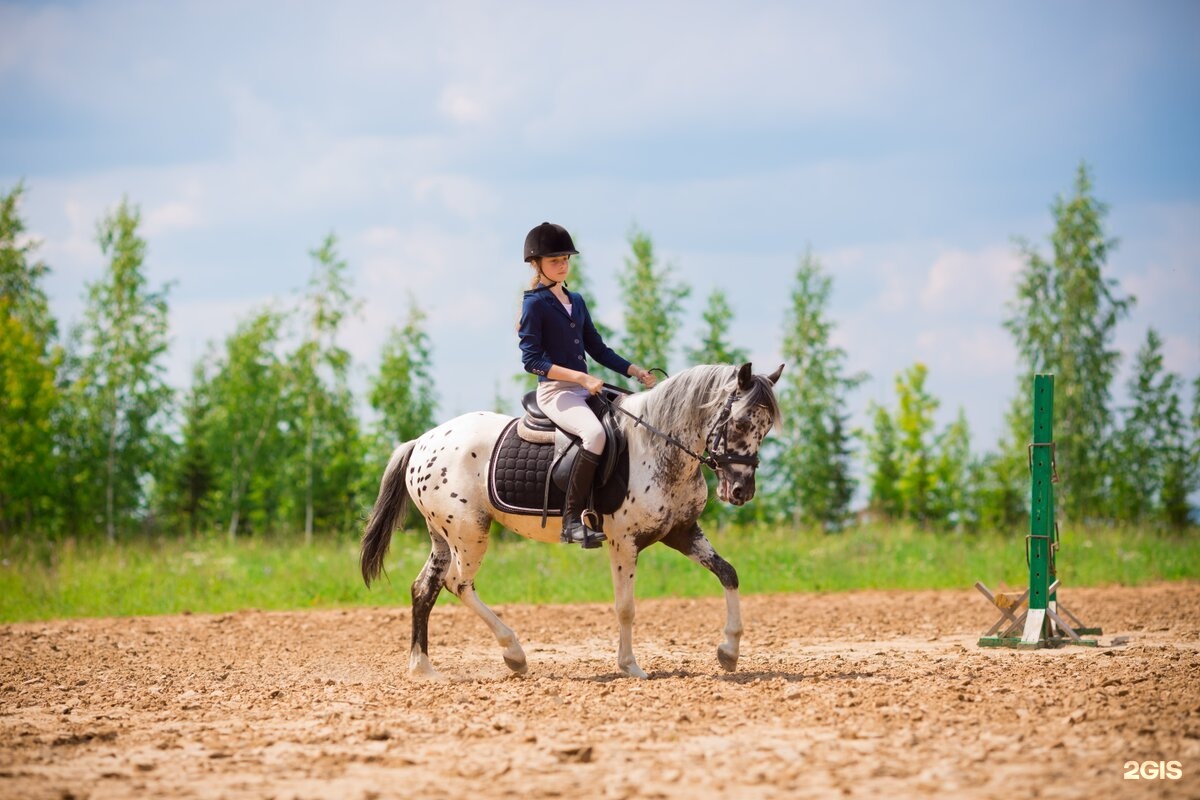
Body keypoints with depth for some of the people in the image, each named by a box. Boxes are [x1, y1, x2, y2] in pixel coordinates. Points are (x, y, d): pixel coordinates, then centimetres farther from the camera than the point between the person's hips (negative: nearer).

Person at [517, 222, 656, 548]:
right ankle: (572, 520, -35)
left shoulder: (576, 301, 18)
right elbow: (532, 359, -14)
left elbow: (597, 349, 20)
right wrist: (580, 377, -21)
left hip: (586, 389, 9)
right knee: (595, 433, -36)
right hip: (555, 391, -8)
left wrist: (634, 371, 6)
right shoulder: (534, 304, -5)